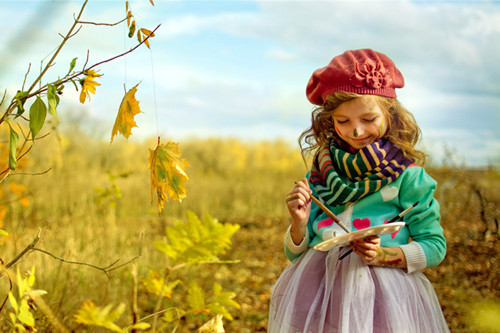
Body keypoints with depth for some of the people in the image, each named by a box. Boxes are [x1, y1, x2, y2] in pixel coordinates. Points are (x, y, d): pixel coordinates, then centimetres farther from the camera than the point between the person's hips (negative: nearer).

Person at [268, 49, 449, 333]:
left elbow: (435, 247, 0)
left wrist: (383, 256, -14)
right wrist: (300, 223, -11)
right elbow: (296, 254, 9)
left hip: (382, 294, -2)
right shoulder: (320, 173, 6)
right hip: (317, 290, 3)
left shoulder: (407, 175, -3)